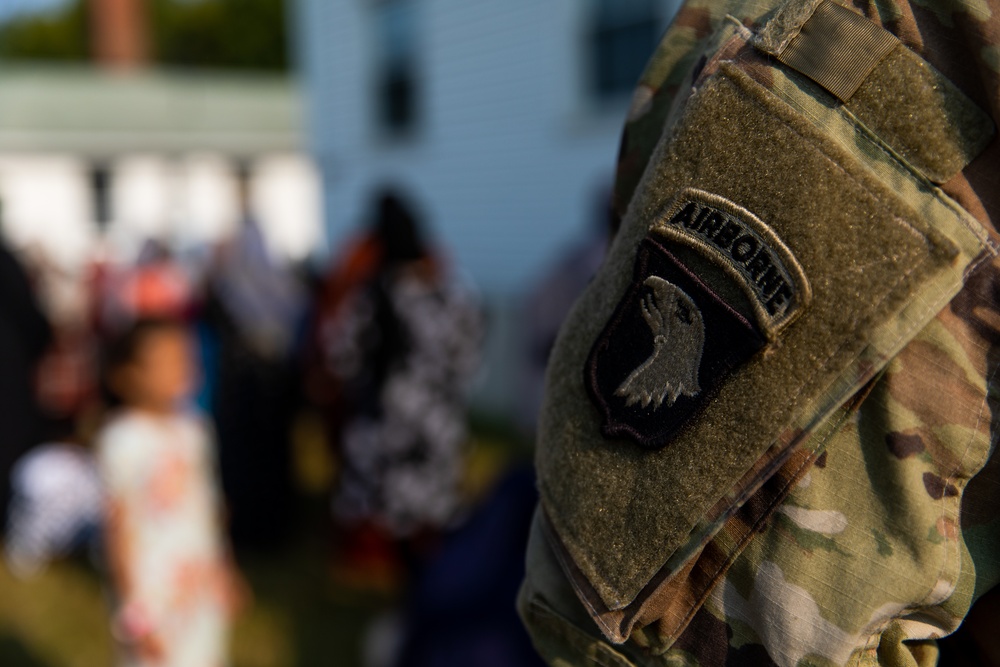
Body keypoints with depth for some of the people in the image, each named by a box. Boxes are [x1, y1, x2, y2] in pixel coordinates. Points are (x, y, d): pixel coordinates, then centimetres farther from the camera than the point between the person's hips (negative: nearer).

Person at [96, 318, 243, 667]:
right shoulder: (122, 440, -18)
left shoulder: (192, 428, 2)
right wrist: (135, 612, -11)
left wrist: (225, 568, 19)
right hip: (154, 594, -6)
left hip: (202, 585, 6)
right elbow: (118, 529, -14)